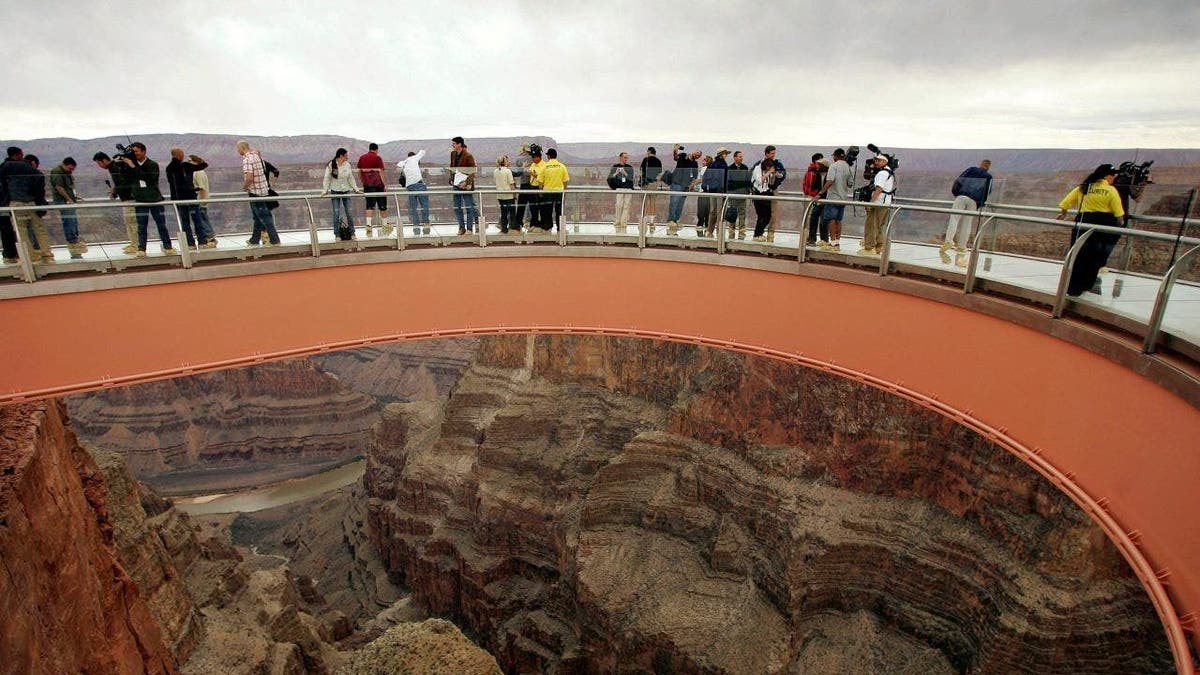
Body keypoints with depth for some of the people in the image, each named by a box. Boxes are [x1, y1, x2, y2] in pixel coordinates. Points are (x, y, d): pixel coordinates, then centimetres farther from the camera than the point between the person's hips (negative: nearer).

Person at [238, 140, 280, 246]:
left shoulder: (247, 158, -17)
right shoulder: (257, 155, 10)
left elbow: (249, 178, -26)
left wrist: (244, 187, -7)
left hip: (255, 192, -9)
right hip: (263, 190, 9)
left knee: (264, 217, -4)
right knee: (258, 217, 15)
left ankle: (275, 240, -3)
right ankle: (254, 240, 25)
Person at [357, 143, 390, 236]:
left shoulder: (362, 158, 9)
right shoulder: (377, 158, -6)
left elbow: (359, 171, 13)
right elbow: (381, 172, -10)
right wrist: (385, 184, -8)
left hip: (367, 184, 4)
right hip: (378, 183, -4)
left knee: (369, 205, 4)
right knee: (382, 205, 6)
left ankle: (368, 224, -8)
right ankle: (385, 225, 14)